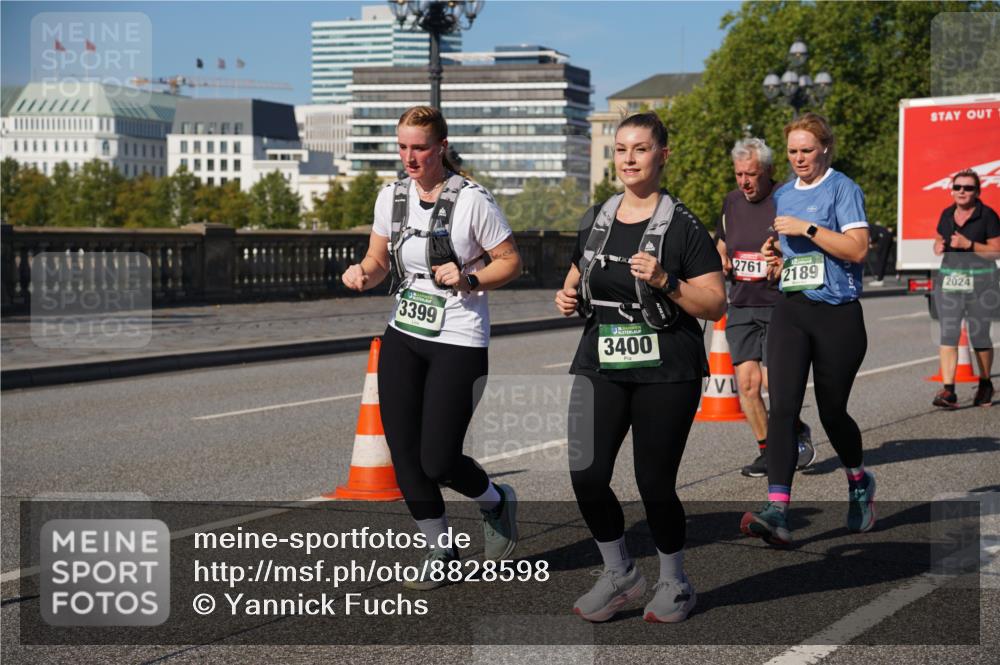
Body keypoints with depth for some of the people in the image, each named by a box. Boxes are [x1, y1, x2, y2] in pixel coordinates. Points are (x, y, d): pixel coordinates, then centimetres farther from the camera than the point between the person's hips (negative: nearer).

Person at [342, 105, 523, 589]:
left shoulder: (471, 201, -11)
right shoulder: (391, 197, 4)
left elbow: (511, 262, -4)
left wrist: (469, 280, -20)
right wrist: (363, 273, -8)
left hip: (459, 343, -5)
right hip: (403, 337, 5)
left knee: (438, 461, -6)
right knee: (404, 455, 3)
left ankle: (497, 503, 27)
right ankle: (441, 551, 22)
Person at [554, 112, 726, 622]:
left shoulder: (681, 226, -5)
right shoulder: (596, 221, 10)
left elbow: (715, 305, -8)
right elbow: (580, 277, 26)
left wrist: (665, 281, -21)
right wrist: (567, 296, 4)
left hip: (666, 372, -4)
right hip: (600, 365, 4)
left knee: (654, 483, -2)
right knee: (585, 475, -7)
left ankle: (674, 583, 23)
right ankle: (619, 575, 17)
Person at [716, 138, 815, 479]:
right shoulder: (731, 202, 11)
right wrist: (721, 261, 8)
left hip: (778, 306, -5)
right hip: (740, 307, 5)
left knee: (773, 382, -10)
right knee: (747, 382, -2)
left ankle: (798, 431, 18)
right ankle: (766, 450, 12)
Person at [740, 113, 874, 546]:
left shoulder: (842, 188, -4)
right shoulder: (782, 196, 15)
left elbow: (857, 248, -15)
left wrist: (808, 228, -17)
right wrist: (773, 258, 7)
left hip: (838, 315, -4)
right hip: (791, 311, 4)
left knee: (832, 412, 7)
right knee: (782, 408, -13)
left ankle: (860, 483, 37)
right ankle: (776, 511, -20)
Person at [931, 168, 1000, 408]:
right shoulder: (947, 214, 8)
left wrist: (969, 245, -19)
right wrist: (938, 247, -2)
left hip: (980, 282, -4)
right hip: (949, 280, 4)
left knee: (979, 335, 5)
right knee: (948, 333, -7)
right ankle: (948, 391, -11)